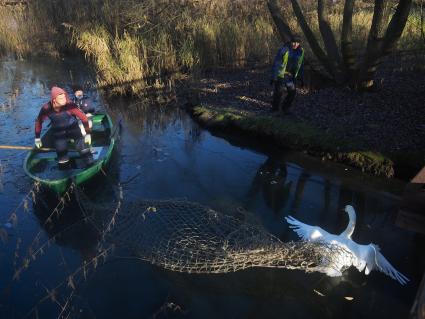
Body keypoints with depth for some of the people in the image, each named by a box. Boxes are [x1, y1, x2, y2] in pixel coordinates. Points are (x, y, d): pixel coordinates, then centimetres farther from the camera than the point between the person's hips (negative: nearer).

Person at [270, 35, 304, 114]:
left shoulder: (300, 51, -1)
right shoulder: (284, 50, -18)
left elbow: (300, 65, 10)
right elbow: (276, 64, -15)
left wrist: (300, 77, 10)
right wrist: (273, 77, -16)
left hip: (291, 76, 5)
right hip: (281, 74, -5)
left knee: (292, 92, 4)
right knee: (279, 92, -3)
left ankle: (285, 108, 22)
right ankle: (275, 109, 15)